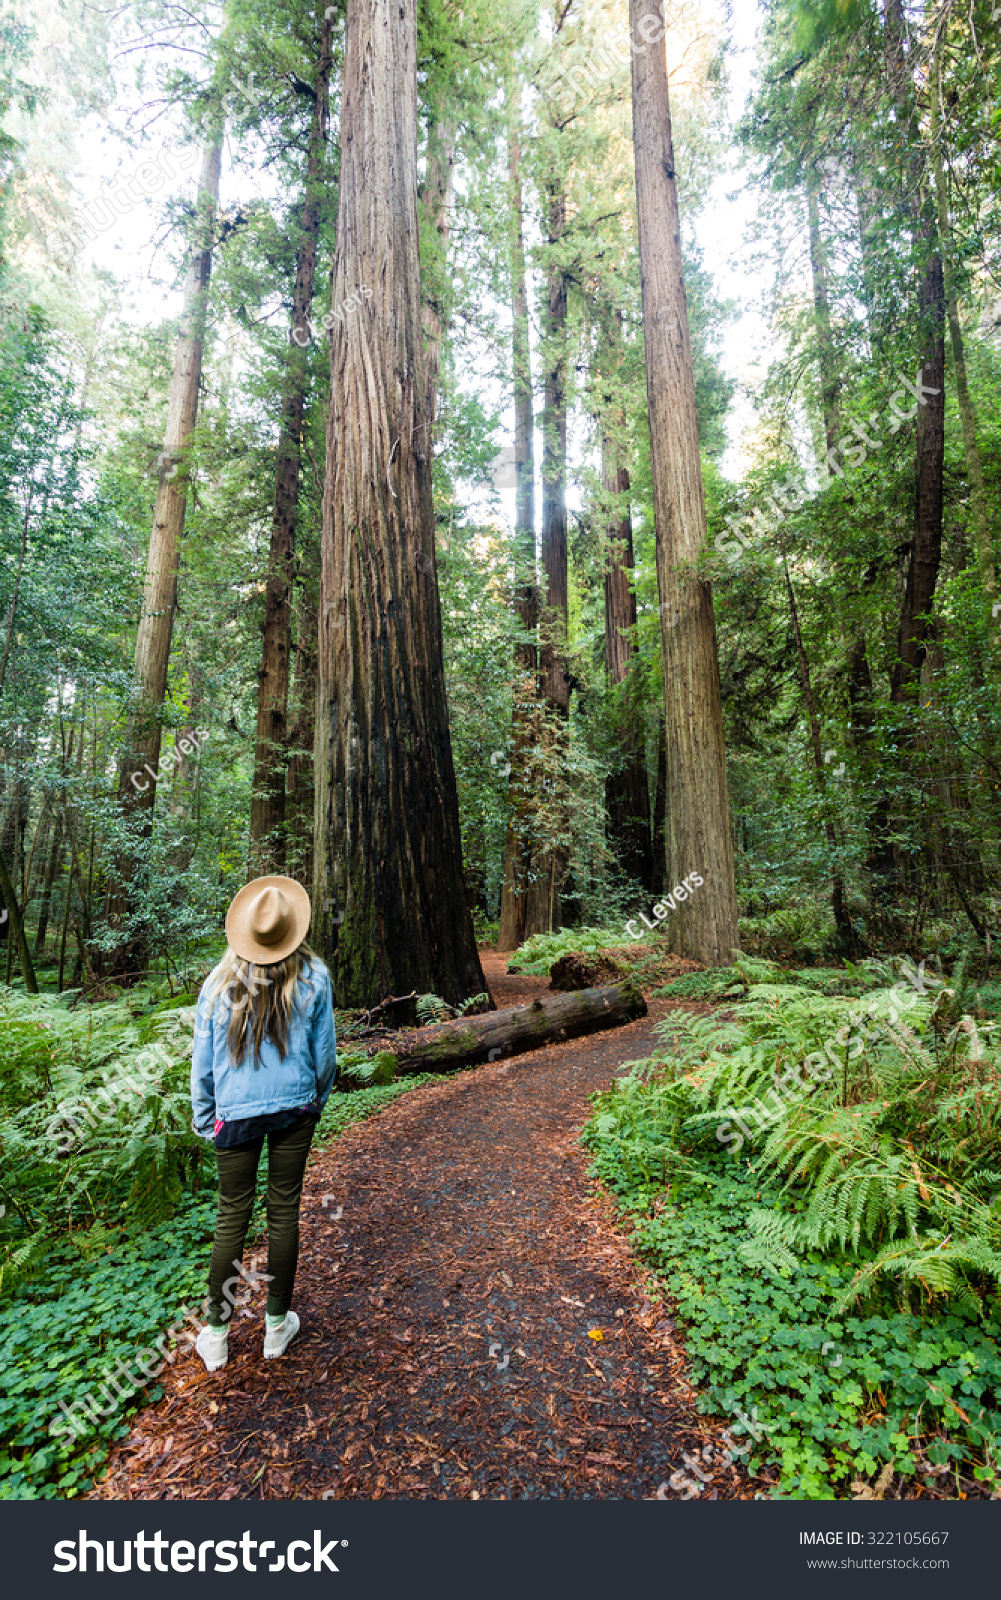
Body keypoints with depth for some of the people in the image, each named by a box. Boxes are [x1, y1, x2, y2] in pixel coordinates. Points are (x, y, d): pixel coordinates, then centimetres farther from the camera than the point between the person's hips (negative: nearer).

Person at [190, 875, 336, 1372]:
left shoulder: (220, 982, -10)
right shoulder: (314, 978, -10)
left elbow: (202, 1059, -2)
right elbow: (324, 1051, -1)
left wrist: (204, 1119, 12)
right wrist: (316, 1098, 16)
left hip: (236, 1114, 0)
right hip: (294, 1109, 0)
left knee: (231, 1219, 13)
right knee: (284, 1212, 14)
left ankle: (216, 1335, 27)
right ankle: (277, 1324, 30)